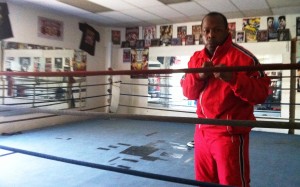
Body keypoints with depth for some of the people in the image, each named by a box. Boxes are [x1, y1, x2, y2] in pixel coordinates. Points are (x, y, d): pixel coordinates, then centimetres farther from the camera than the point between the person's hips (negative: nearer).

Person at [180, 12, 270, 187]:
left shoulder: (243, 57, -11)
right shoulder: (196, 58, 8)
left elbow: (261, 93, -14)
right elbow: (187, 92, 8)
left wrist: (233, 78, -29)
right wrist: (198, 76, -12)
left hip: (230, 134, -6)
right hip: (202, 132, 6)